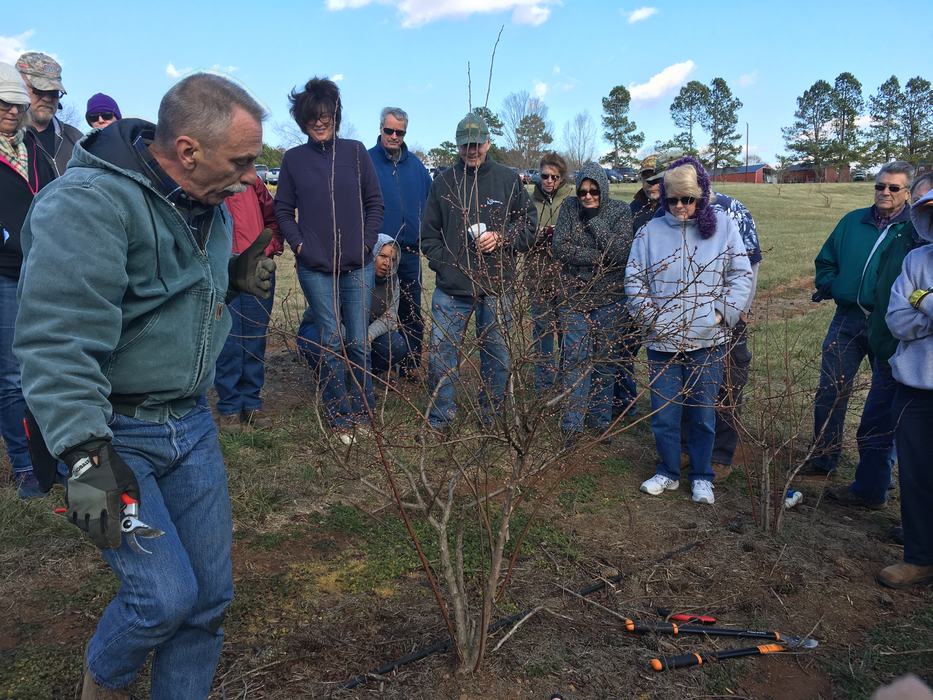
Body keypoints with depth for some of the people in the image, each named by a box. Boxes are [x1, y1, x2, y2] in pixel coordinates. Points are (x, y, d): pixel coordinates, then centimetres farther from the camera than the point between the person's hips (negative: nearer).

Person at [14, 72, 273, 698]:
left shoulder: (207, 205, 6)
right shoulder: (88, 203, -21)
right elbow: (58, 341, -29)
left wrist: (234, 275, 8)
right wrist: (87, 454, -34)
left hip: (190, 421, 8)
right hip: (112, 431, -7)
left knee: (210, 593, 10)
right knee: (166, 595, -9)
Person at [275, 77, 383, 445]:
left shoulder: (355, 152, 4)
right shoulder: (294, 159, 4)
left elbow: (375, 203, 6)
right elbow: (283, 209, 8)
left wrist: (367, 242, -3)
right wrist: (299, 244, -4)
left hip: (358, 267, 0)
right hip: (315, 269, 0)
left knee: (358, 342, 4)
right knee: (331, 343, 3)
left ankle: (362, 412, 21)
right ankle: (340, 418, 16)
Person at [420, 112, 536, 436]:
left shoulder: (508, 179, 3)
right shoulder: (444, 181, 6)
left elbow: (529, 224, 8)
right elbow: (429, 231, 11)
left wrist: (501, 237, -9)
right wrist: (441, 264, -1)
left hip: (496, 288, 0)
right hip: (451, 288, 1)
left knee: (496, 354, 9)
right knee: (440, 352, 2)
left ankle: (491, 417, 27)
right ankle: (440, 421, 17)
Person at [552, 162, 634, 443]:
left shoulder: (620, 211, -1)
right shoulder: (569, 207, 1)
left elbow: (620, 253, -15)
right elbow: (560, 248, -9)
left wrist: (595, 220, -17)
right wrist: (598, 257, -14)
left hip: (611, 298, 0)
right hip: (575, 296, 0)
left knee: (606, 360, 8)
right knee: (576, 359, -1)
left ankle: (601, 420, 22)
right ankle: (572, 425, 9)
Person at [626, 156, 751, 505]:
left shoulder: (723, 226, 1)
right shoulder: (651, 231, 1)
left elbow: (742, 275, 3)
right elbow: (634, 279, 5)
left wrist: (724, 313, -7)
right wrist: (649, 316, -6)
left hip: (707, 341, 0)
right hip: (662, 341, 1)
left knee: (703, 412, 9)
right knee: (663, 412, 7)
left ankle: (702, 476, 26)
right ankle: (668, 472, 27)